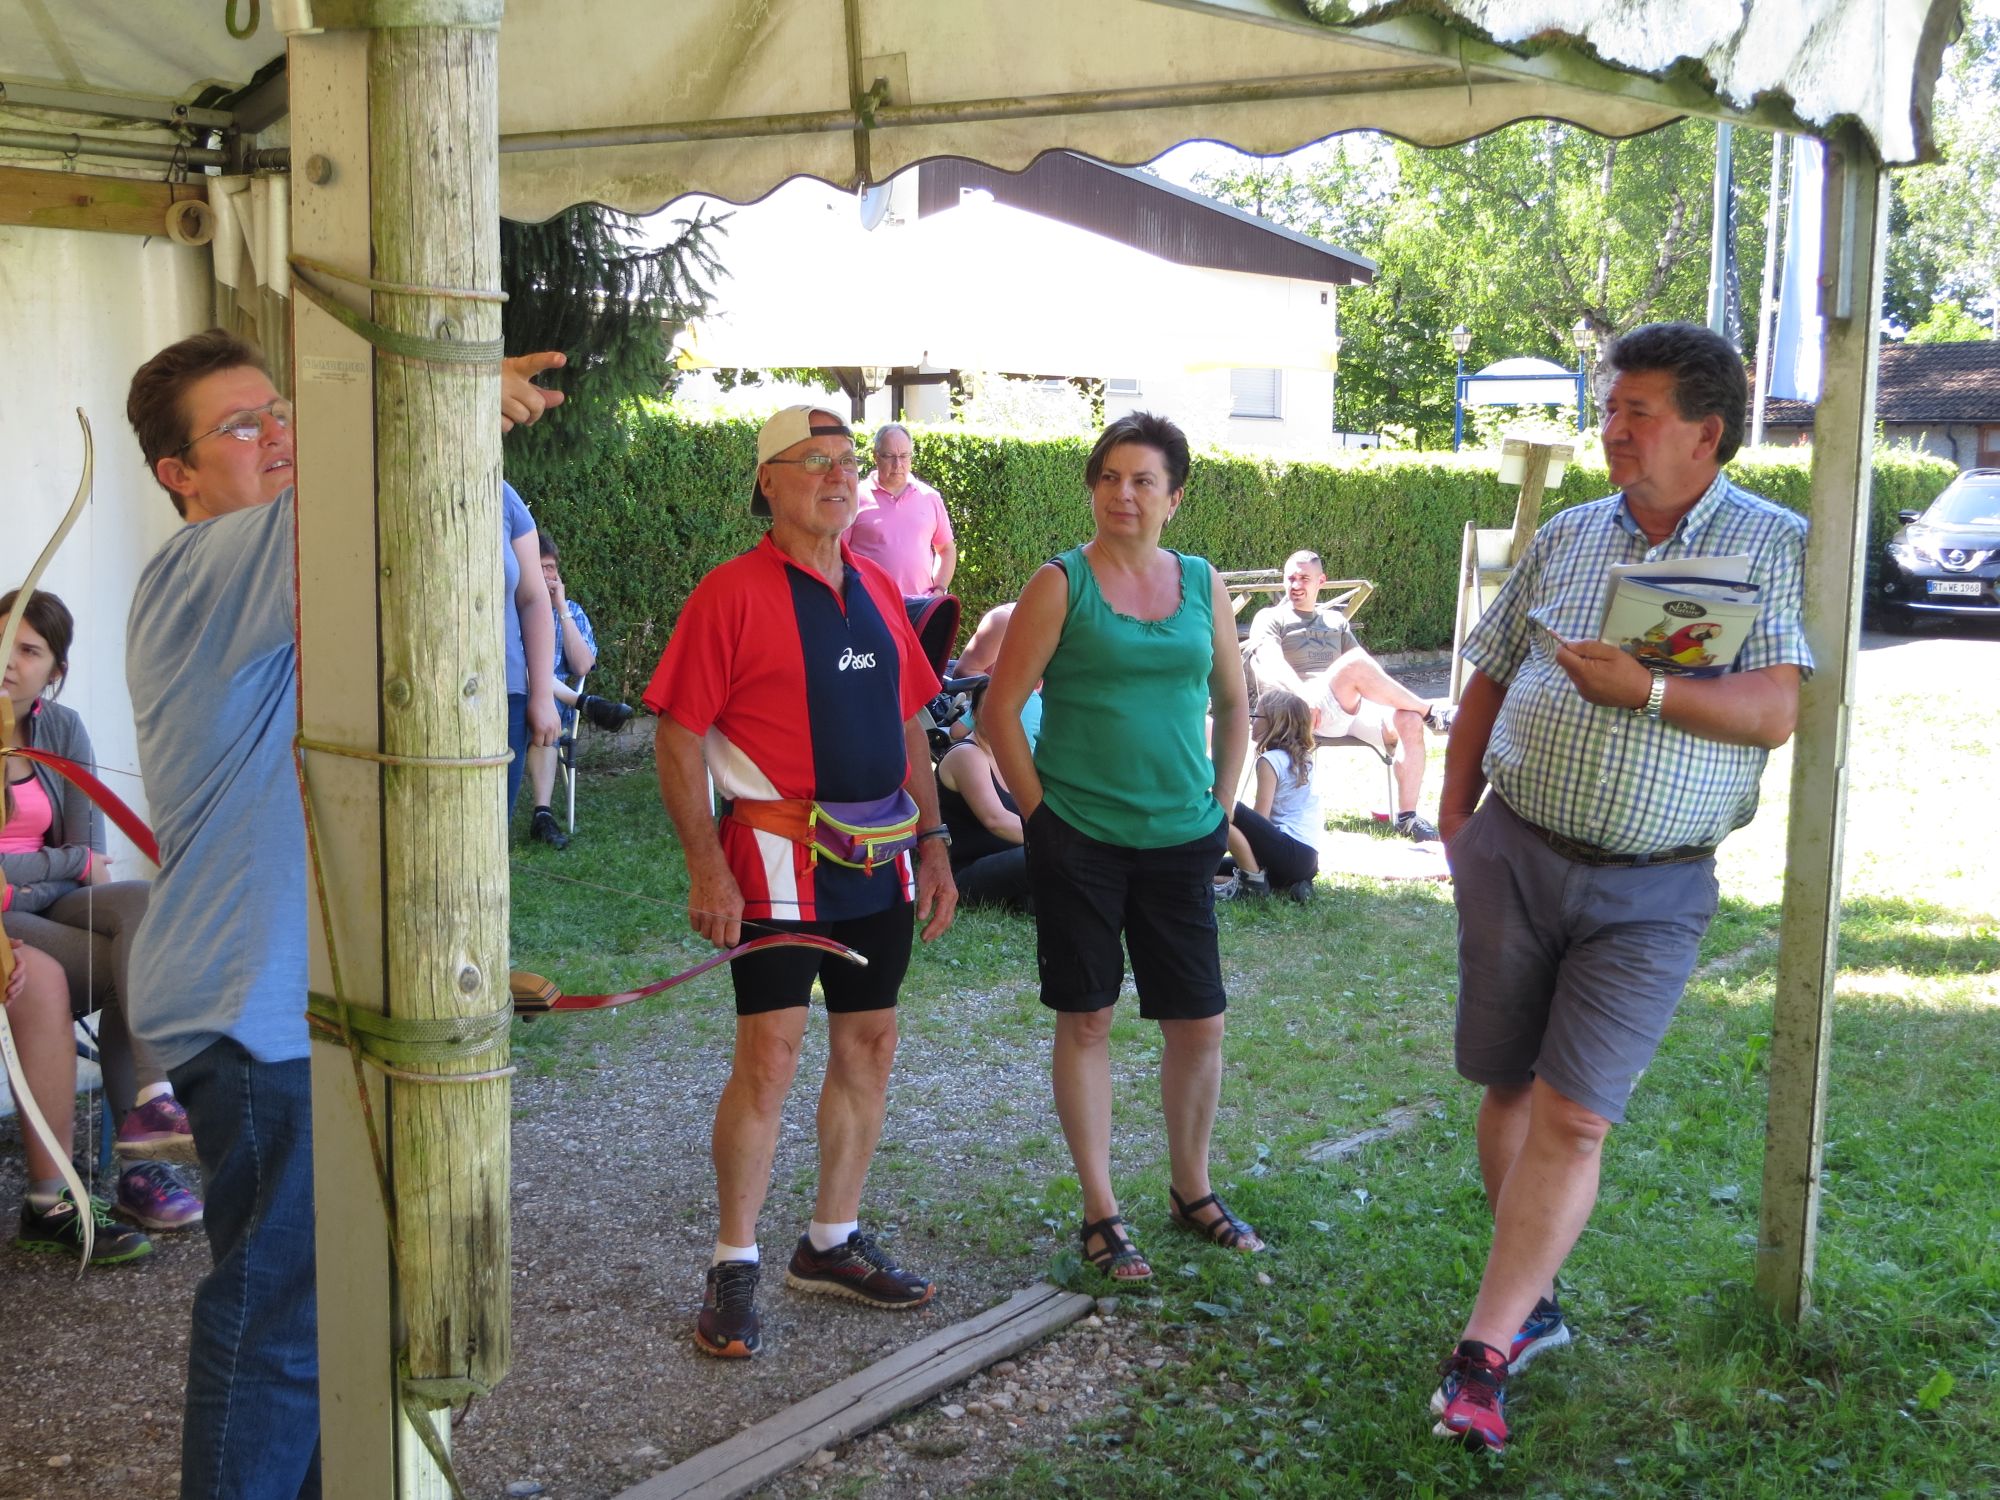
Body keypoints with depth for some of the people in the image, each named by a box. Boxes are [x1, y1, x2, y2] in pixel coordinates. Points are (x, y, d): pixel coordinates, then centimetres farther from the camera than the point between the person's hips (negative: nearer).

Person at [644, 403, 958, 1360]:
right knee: (768, 1059, -7)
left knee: (869, 1049, 11)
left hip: (878, 860, 7)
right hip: (780, 857, -7)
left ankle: (832, 1243, 26)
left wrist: (933, 841, 13)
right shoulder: (733, 592, -7)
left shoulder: (877, 591, 12)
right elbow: (676, 740, -10)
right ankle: (734, 1270, 7)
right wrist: (706, 869, -15)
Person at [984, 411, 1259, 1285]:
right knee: (1086, 1018, 5)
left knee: (1199, 1021, 6)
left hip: (1180, 841, 3)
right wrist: (1041, 812, -6)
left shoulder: (1202, 584, 7)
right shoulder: (1061, 583, -4)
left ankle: (1192, 1190, 28)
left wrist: (1219, 810, 10)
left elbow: (1233, 706, 16)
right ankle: (1101, 1212, 16)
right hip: (1079, 840, -3)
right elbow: (1000, 709, -5)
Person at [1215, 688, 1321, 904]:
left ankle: (1252, 880, -12)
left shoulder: (1271, 760, -7)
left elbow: (1260, 816, -12)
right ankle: (1292, 883, 6)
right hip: (1309, 860, 9)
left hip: (1290, 851, -9)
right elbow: (1320, 818, 22)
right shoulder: (1303, 758, 18)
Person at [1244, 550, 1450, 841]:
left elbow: (1370, 673, 22)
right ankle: (1430, 711, -18)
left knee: (1409, 721, -25)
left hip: (1352, 707, 5)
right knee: (1354, 664, -34)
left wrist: (1396, 698, 1)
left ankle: (1406, 816, -22)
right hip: (1302, 711, -5)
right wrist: (1303, 694, -29)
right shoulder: (1270, 619, 11)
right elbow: (1273, 665, -9)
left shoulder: (1335, 620, 28)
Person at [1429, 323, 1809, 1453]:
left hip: (1649, 892, -4)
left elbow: (1777, 711, -13)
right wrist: (1455, 812, 7)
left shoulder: (1777, 546, -2)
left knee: (1575, 1118, -8)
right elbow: (1489, 676, 15)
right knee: (1511, 1091, 10)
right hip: (1512, 855, 4)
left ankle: (1484, 1352, -1)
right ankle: (1536, 1304, 28)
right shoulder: (1567, 537, 9)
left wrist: (1643, 689, -23)